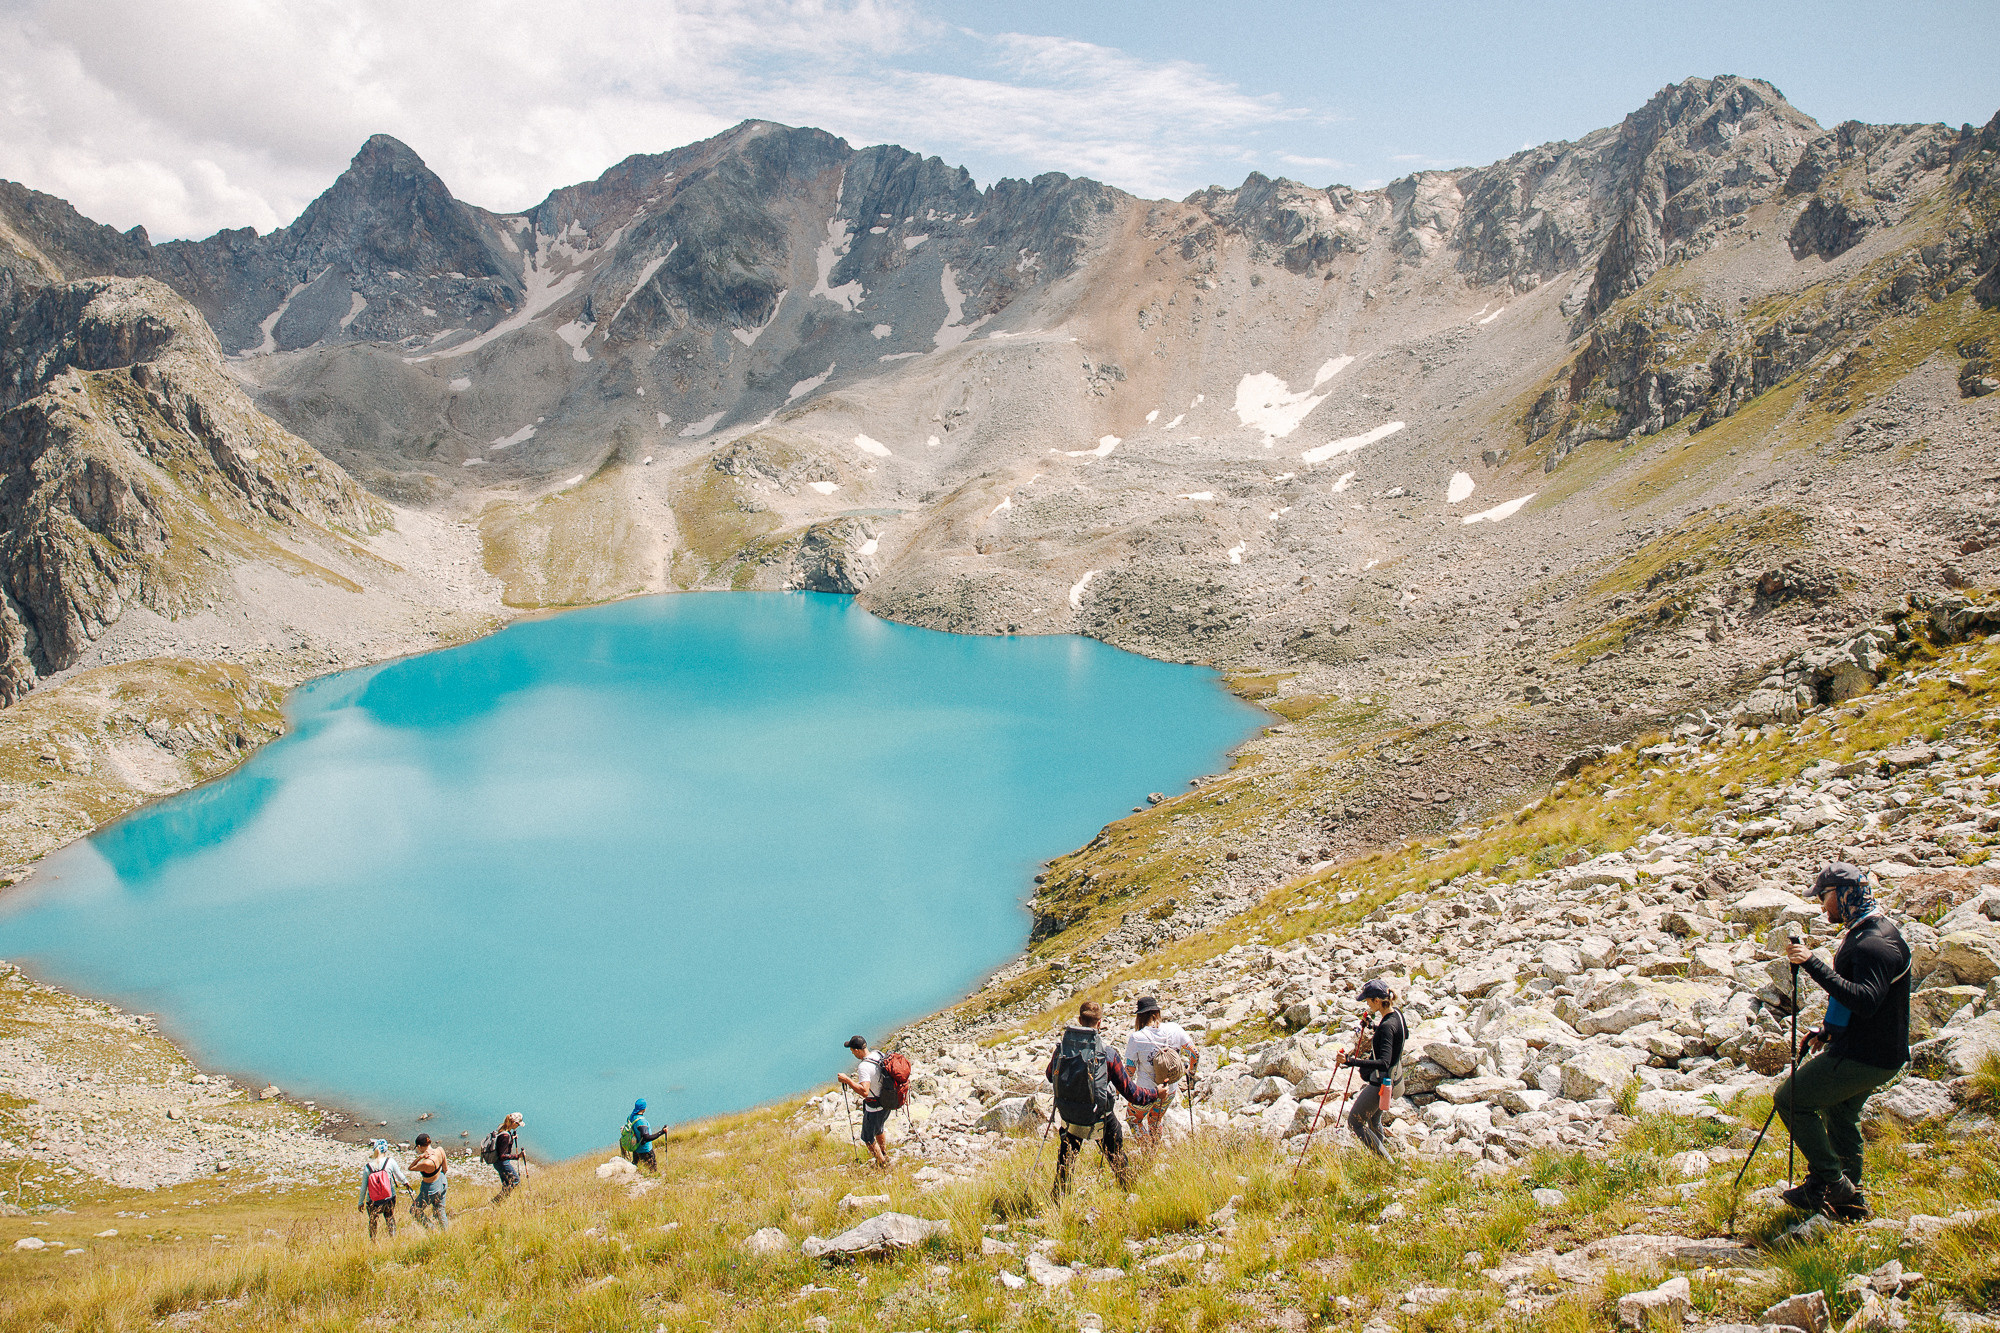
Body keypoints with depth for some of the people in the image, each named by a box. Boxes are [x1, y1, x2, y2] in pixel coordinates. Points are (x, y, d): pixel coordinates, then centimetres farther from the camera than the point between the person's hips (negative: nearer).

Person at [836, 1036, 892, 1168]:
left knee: (868, 1138, 13)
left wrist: (847, 1080, -33)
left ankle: (883, 1166, 25)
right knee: (879, 1129, 33)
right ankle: (885, 1156, 53)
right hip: (887, 1102, 8)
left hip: (874, 1108, -8)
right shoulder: (878, 1054, -6)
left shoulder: (864, 1067, -32)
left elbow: (865, 1091, -41)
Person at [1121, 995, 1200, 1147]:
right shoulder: (1175, 1029, -12)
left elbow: (1130, 1070, -12)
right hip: (1169, 1093, 4)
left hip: (1145, 1092, -4)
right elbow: (1196, 1054, -4)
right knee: (1155, 1122, 31)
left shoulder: (1136, 1038, -21)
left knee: (1134, 1119, 25)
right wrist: (1190, 1072, 16)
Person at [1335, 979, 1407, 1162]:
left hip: (1380, 1083, -10)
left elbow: (1384, 1063, -38)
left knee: (1354, 1122, 1)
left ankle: (1386, 1162, 2)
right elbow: (1405, 1035, 21)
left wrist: (1350, 1061, -44)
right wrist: (1375, 1040, 22)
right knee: (1373, 1121, 27)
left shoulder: (1386, 1027, -30)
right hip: (1392, 1077, 10)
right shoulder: (1397, 1013, -1)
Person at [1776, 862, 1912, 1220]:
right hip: (1872, 1053, 10)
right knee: (1839, 1114, 23)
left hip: (1863, 1057, -10)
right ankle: (1849, 1199, 31)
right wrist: (1828, 1032, 18)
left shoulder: (1876, 942, -23)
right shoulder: (1862, 933, 11)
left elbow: (1866, 1001, -36)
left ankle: (1830, 1182, 0)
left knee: (1790, 1098, -6)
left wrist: (1814, 965, -37)